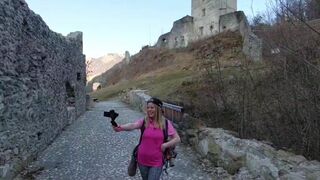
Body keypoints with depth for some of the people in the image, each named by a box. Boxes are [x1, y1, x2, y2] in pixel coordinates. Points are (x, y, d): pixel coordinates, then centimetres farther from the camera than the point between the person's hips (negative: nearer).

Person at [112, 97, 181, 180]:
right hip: (142, 160, 2)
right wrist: (120, 127, -46)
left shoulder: (166, 123, -9)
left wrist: (165, 145, -19)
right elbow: (132, 125, -27)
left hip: (156, 162, -2)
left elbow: (177, 139, -6)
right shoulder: (144, 121, -7)